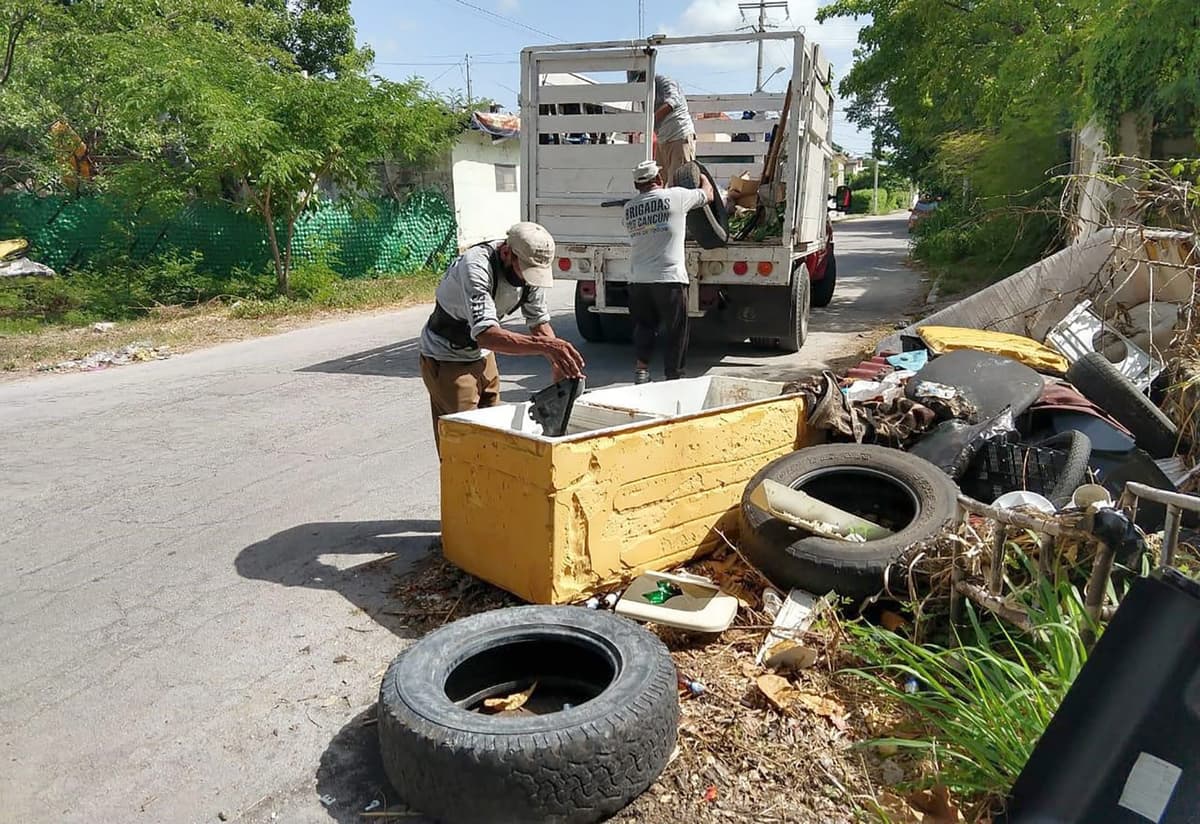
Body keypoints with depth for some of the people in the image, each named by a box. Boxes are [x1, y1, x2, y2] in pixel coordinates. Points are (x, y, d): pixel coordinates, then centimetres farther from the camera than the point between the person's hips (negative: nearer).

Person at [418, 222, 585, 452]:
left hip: (483, 356, 7)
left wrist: (559, 361, -17)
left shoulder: (530, 267, -11)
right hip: (446, 361, -7)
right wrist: (544, 345, -57)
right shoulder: (475, 266, -33)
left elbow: (539, 322, 0)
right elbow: (485, 334, -46)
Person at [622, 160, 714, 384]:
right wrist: (702, 176, 37)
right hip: (669, 278, -4)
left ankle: (641, 368, 5)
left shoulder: (629, 207, 10)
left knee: (643, 325, 17)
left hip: (637, 279, 4)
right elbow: (708, 195, 15)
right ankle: (673, 377, 10)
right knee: (676, 331, 6)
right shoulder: (676, 196, 0)